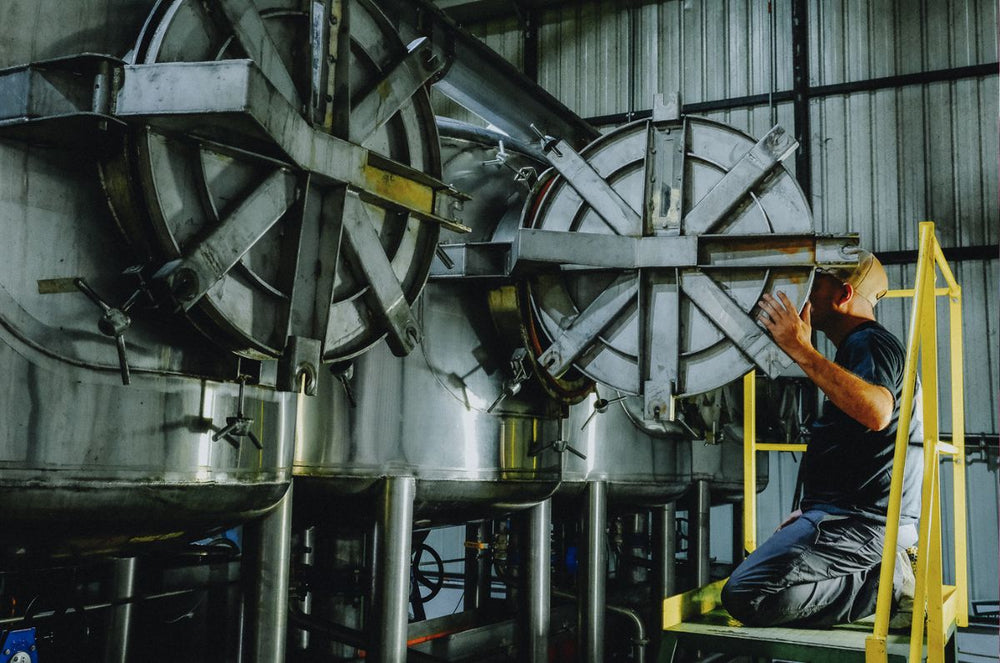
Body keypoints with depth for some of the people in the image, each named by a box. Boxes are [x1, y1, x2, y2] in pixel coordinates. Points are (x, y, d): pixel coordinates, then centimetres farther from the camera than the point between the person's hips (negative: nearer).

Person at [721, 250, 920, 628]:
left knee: (744, 596, -24)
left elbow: (877, 412, -34)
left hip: (862, 521, -11)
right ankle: (881, 570, 8)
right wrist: (811, 513, 23)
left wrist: (803, 351, -30)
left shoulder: (870, 343, -10)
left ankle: (883, 581, -10)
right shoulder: (856, 347, 24)